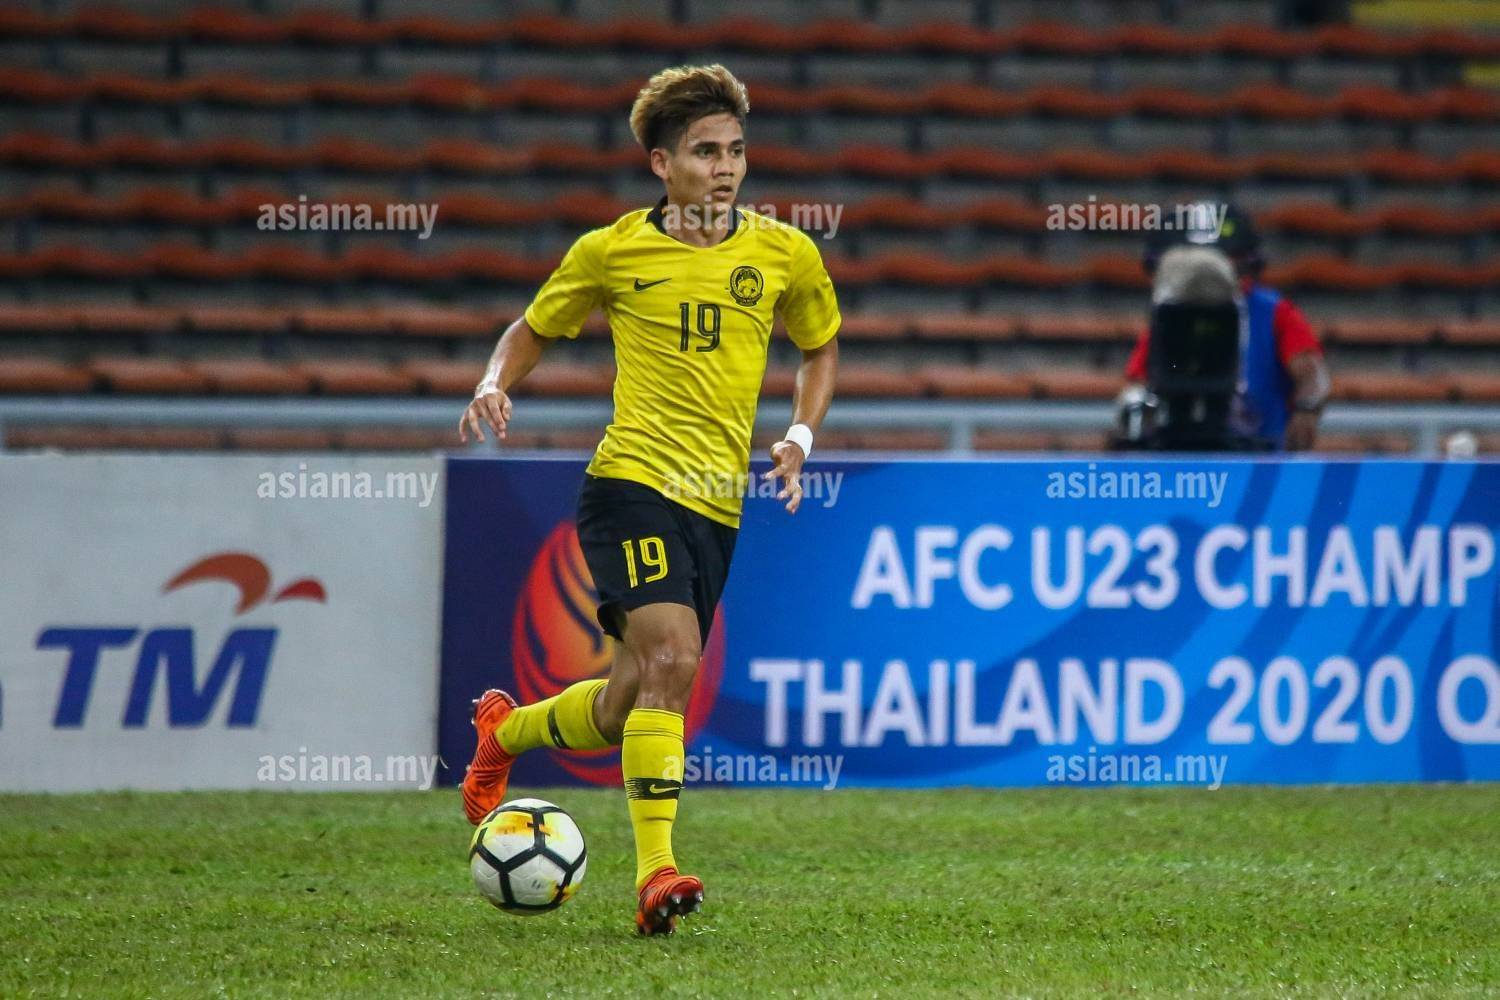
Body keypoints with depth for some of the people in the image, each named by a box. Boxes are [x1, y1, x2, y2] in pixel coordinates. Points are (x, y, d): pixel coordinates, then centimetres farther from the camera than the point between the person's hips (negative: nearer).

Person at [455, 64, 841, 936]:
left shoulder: (784, 255, 7)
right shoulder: (612, 251, 1)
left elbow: (822, 347, 24)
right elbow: (534, 329, 16)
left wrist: (800, 436, 8)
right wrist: (494, 387, -4)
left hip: (717, 504, 4)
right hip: (635, 480, -4)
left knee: (629, 706, 9)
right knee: (671, 660, -24)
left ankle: (505, 731, 41)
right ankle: (656, 874, -24)